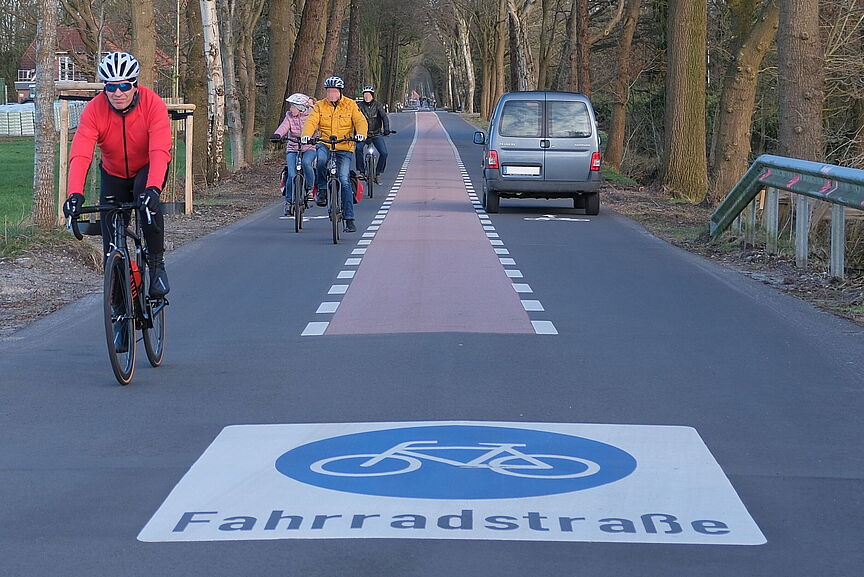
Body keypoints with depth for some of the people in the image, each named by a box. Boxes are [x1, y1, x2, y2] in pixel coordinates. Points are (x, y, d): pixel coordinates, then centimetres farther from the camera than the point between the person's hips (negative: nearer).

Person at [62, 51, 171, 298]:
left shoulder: (152, 104, -28)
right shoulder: (94, 110, -24)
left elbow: (159, 151, -39)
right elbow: (80, 154, -34)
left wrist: (153, 188, -55)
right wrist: (75, 194, -50)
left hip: (148, 168, -2)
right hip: (114, 174, 2)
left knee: (146, 199, -34)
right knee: (111, 234, -5)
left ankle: (157, 263, -19)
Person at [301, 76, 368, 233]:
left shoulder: (350, 105, 4)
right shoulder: (319, 106, 6)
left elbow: (360, 121, -5)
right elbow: (311, 121, -7)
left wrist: (360, 133, -27)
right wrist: (306, 135, -28)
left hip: (344, 148, -1)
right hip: (324, 144, 1)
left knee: (344, 180, -11)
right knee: (321, 159, -36)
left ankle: (349, 219, -7)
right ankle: (322, 189, -11)